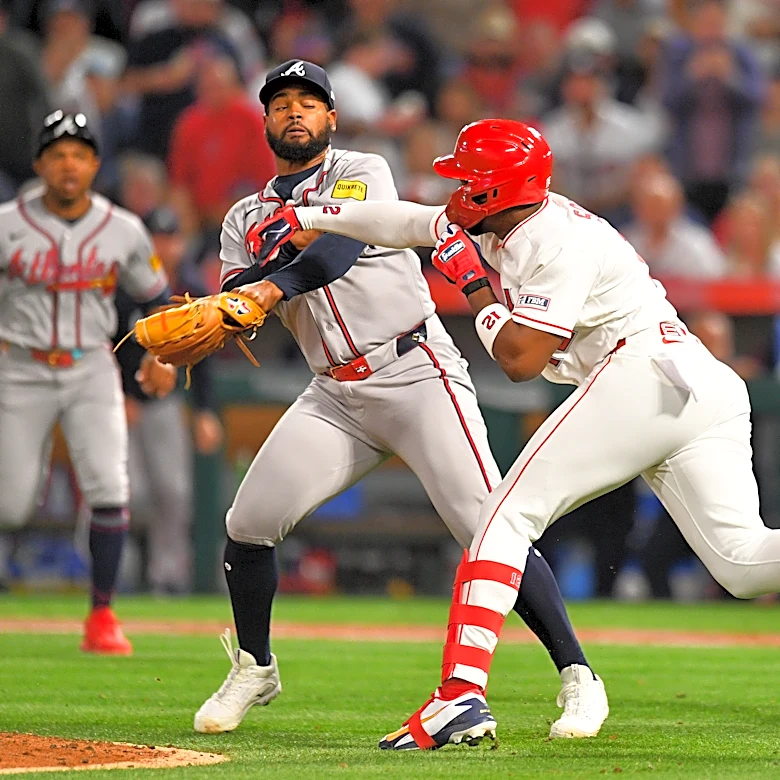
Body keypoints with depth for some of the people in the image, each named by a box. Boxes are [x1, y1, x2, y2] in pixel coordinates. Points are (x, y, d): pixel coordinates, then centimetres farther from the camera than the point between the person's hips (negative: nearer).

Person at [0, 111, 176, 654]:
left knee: (108, 487, -16)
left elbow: (157, 297, 11)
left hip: (92, 370, 1)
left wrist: (160, 356, -4)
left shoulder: (124, 231, -1)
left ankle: (102, 617, -6)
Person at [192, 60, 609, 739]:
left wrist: (276, 286, -36)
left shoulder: (363, 173, 2)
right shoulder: (247, 219, 16)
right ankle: (254, 670, 17)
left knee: (488, 530, -16)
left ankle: (577, 676, -10)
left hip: (417, 373, -5)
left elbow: (343, 242, -19)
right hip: (335, 396, 5)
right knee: (249, 523, -5)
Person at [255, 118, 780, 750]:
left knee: (509, 515, -5)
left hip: (643, 374, -10)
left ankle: (462, 694, -15)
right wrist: (308, 216, 38)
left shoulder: (559, 242, -7)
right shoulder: (502, 227, 21)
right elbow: (411, 223, 32)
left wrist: (473, 283, 3)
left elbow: (520, 359, -12)